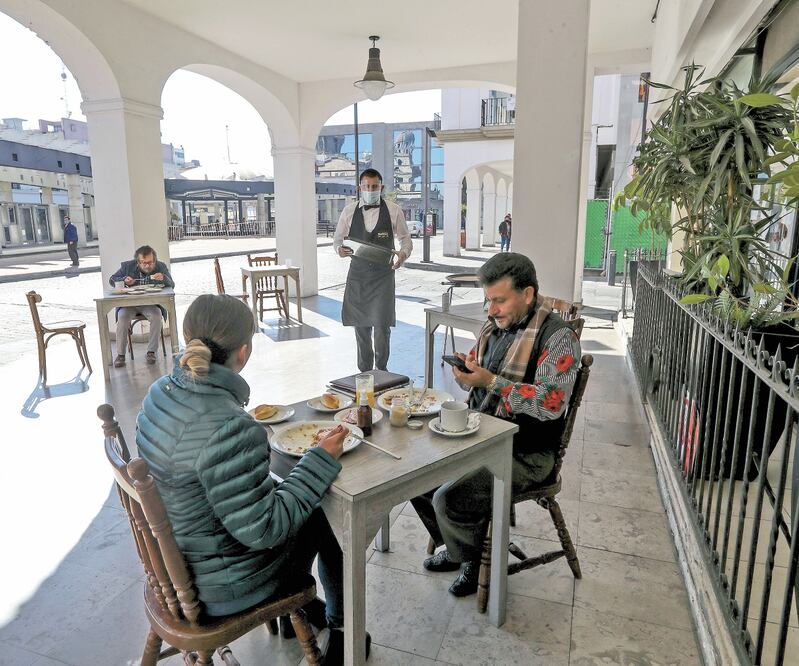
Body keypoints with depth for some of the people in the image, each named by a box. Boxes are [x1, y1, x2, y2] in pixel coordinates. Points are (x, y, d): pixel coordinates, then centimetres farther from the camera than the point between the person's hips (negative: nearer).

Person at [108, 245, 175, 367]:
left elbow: (172, 285, -5)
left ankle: (151, 351, -16)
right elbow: (111, 280, 10)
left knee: (157, 316, -31)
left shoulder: (161, 267, 0)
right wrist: (124, 281, -12)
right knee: (122, 317, -28)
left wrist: (164, 278, -28)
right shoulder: (127, 266, 1)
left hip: (150, 303, 0)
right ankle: (120, 354, -15)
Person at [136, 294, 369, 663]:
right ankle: (339, 627, 37)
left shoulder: (162, 391, -8)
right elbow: (261, 530, -28)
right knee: (331, 517, 13)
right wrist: (321, 459, -22)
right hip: (221, 585, -8)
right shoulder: (229, 428, -36)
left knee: (309, 507, 24)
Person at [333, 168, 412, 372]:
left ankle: (381, 369, 14)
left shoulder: (394, 211, 1)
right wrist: (339, 249, -12)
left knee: (381, 324, -8)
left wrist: (403, 253, -15)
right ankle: (364, 371, 24)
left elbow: (405, 238, 7)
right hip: (357, 274, 2)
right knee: (361, 325, 9)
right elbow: (337, 239, 11)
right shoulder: (349, 211, 5)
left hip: (383, 274, -2)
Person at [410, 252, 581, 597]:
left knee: (449, 500, -22)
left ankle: (476, 562, 12)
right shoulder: (494, 326, 8)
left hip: (524, 455, -8)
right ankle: (458, 550, 24)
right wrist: (466, 371, -5)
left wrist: (490, 381, -27)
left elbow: (551, 403, -26)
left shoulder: (558, 337, -15)